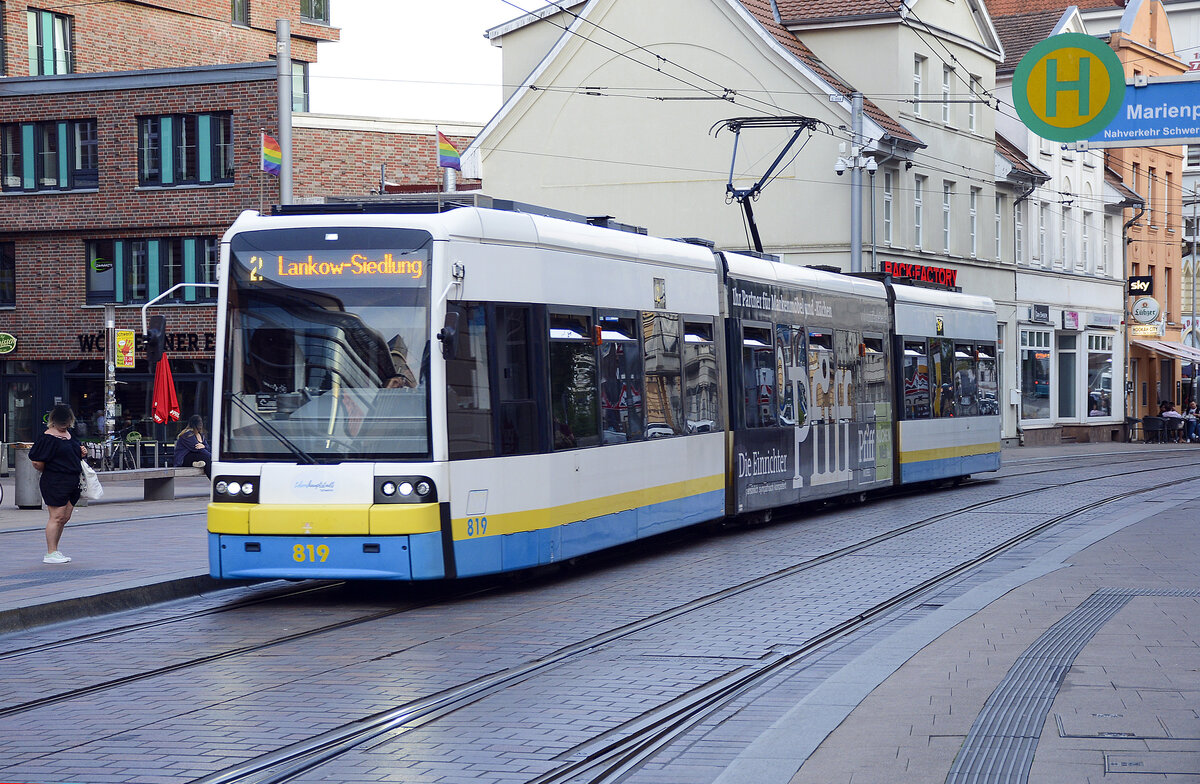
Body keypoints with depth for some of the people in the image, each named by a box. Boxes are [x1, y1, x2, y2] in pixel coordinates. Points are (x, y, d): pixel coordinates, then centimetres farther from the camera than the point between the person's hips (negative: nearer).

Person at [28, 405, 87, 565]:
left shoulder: (68, 433, 14)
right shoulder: (48, 437, -13)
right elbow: (37, 462, -15)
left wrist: (81, 452, 9)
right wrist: (50, 472, 0)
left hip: (72, 483, 9)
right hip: (55, 484, -9)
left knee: (65, 517, 11)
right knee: (57, 517, -8)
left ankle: (54, 550, 20)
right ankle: (51, 553, -4)